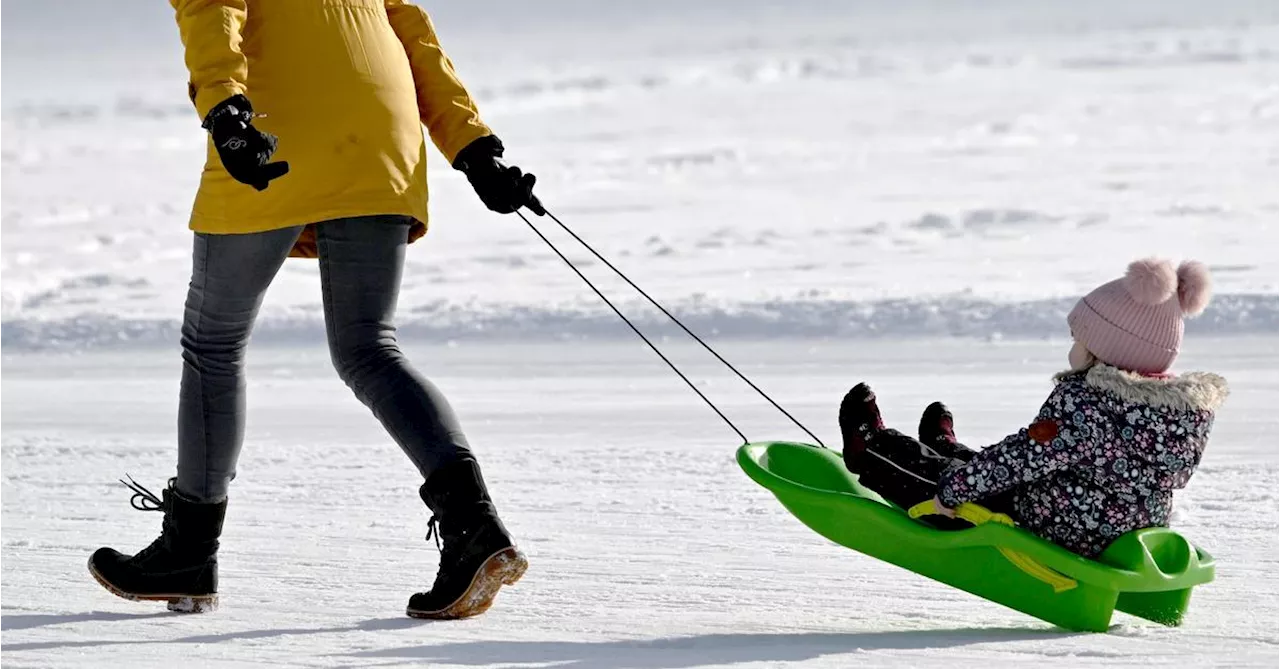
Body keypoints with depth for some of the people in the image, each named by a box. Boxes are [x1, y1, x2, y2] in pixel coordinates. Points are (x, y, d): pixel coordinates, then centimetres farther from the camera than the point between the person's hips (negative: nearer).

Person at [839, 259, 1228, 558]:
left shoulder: (1082, 401, -29)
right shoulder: (1193, 408, -8)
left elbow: (1021, 457, -27)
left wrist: (952, 492, -14)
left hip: (1055, 534, -7)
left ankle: (867, 450, 50)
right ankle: (945, 450, 67)